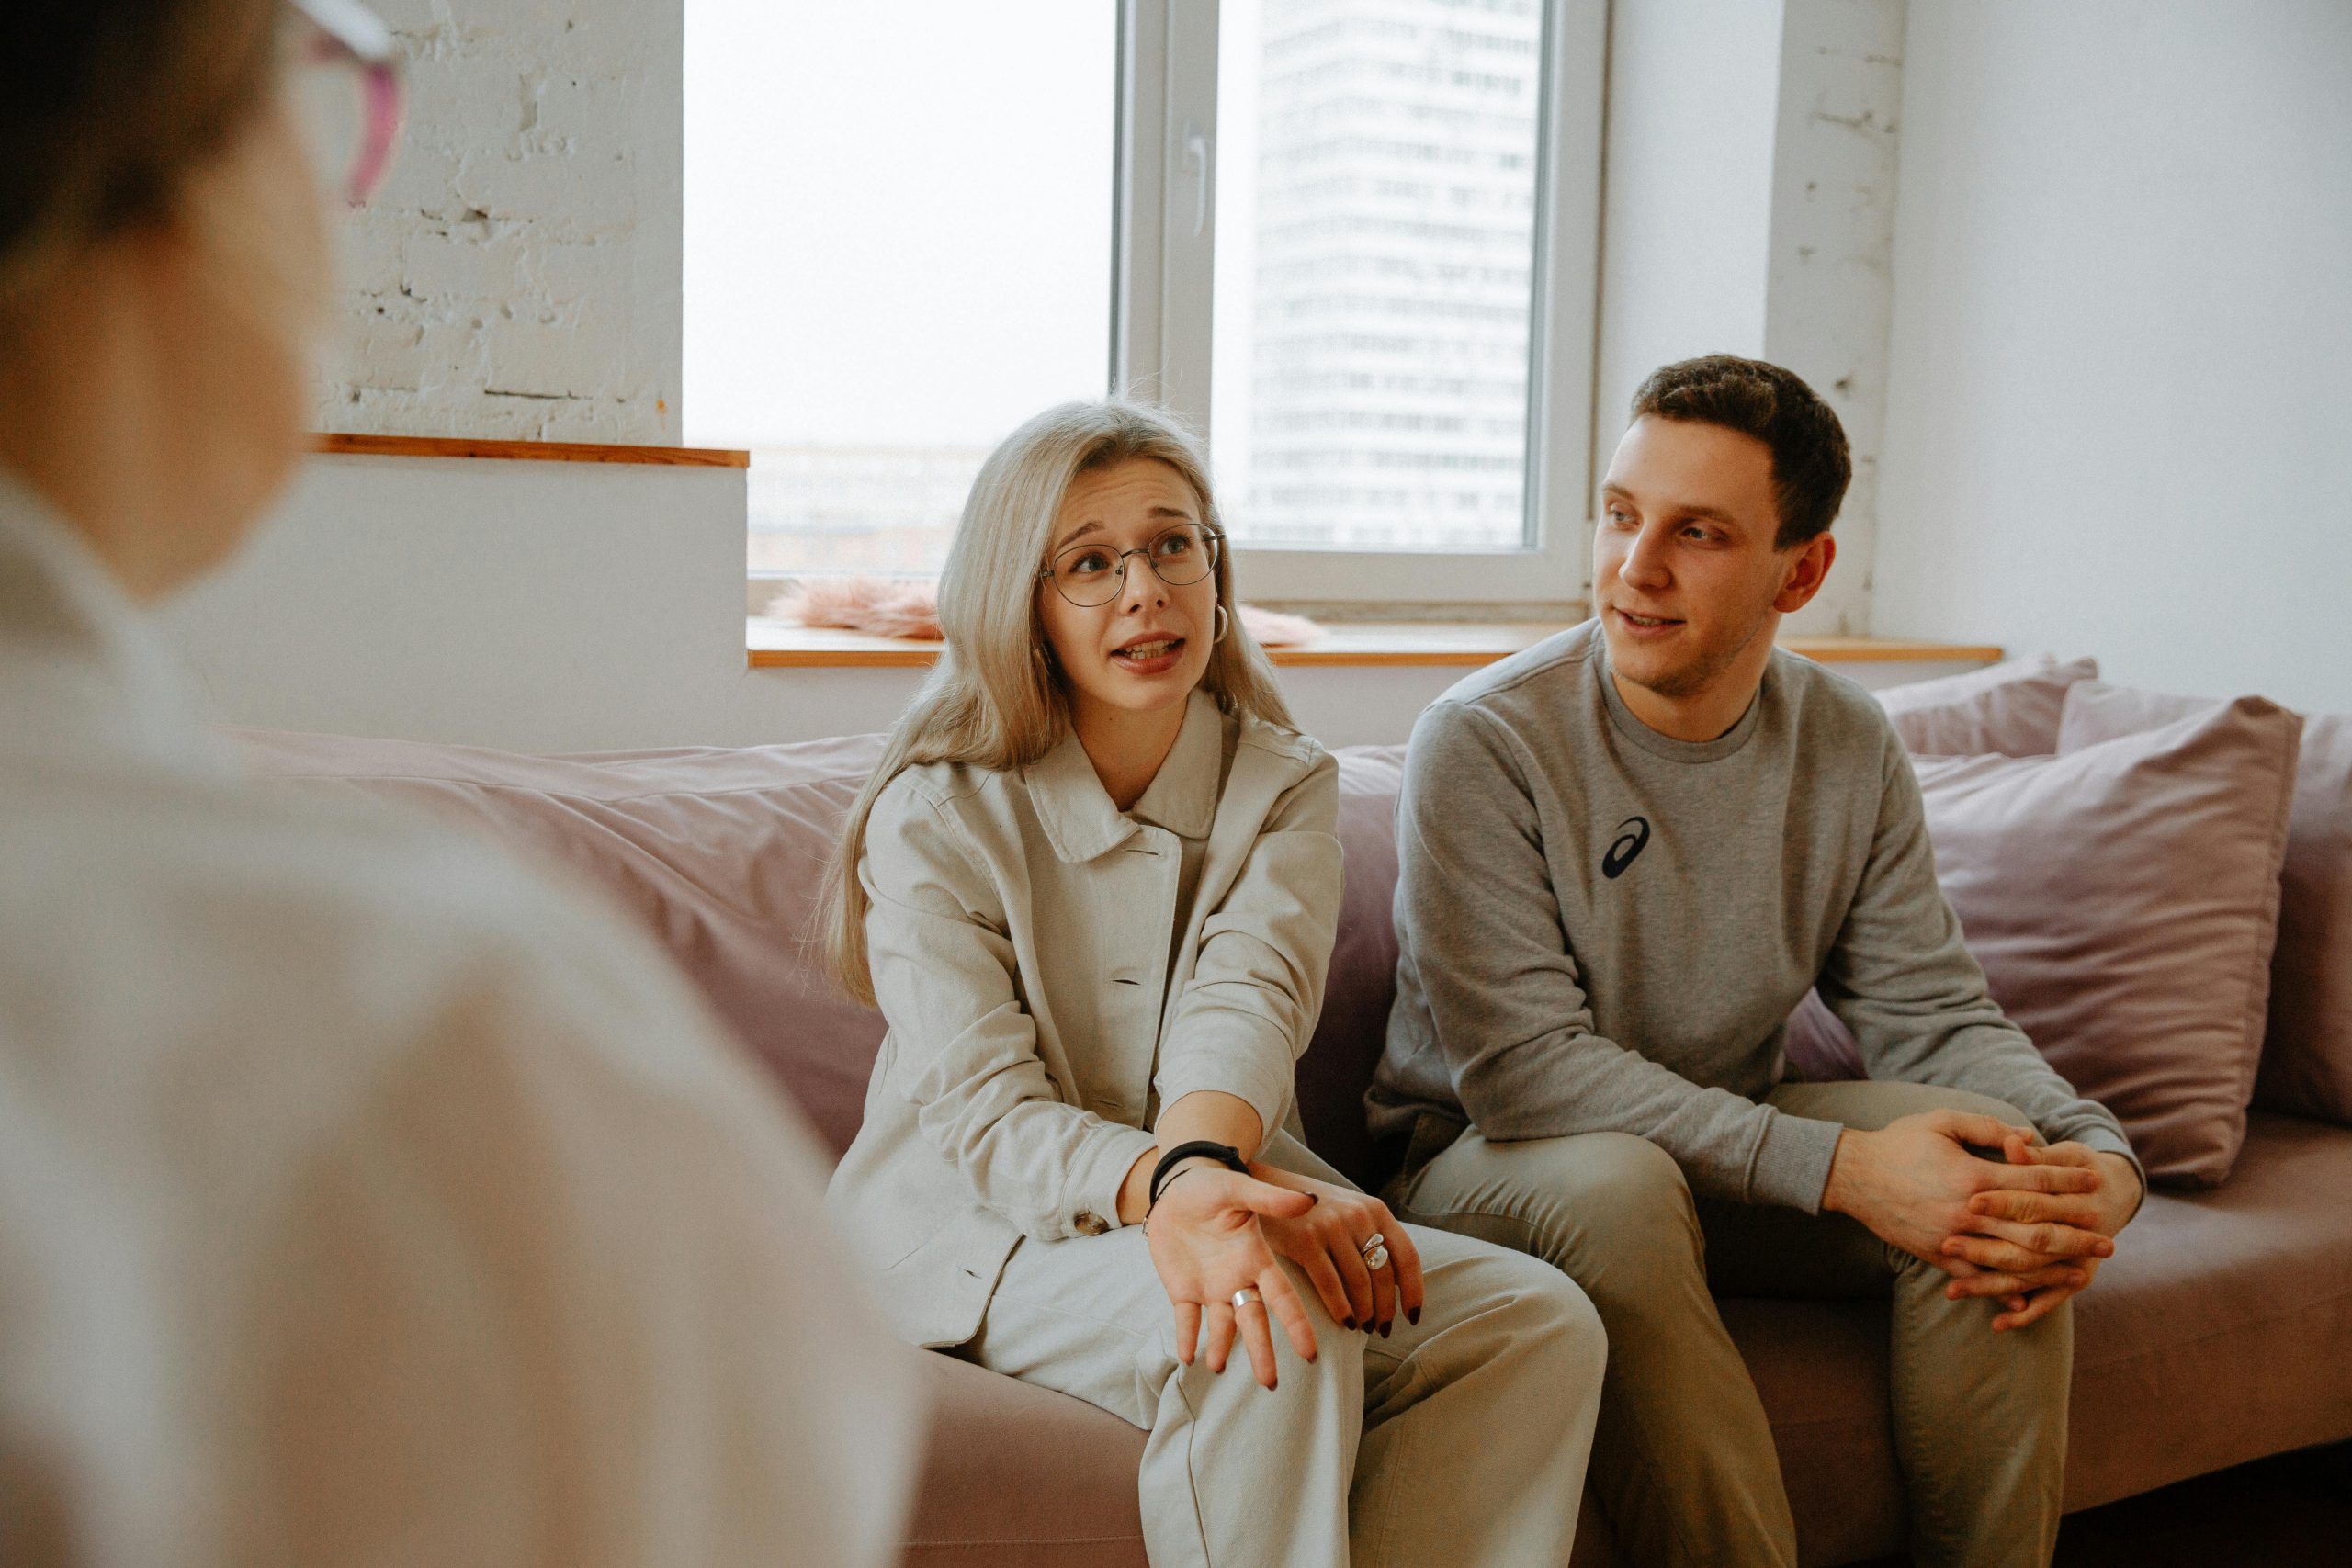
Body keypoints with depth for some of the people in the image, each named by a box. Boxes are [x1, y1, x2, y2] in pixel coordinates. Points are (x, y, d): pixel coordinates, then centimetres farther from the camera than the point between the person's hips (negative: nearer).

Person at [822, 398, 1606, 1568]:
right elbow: (981, 1115, -17)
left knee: (1537, 1319, -18)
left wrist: (1204, 1162, -41)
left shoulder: (1286, 786, 3)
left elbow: (1250, 992, -18)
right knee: (1279, 1332, -33)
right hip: (982, 1239, -4)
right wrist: (1163, 1192, -39)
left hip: (1217, 1195, 4)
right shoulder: (934, 817, -8)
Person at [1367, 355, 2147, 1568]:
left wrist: (2102, 1158, -24)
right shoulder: (1482, 742, -19)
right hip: (1490, 1163, -4)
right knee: (1617, 1183, -37)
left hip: (1734, 1142, 5)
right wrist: (1837, 1165, -31)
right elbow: (1522, 1064, -25)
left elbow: (1935, 1016, -2)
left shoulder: (1848, 750, -2)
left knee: (2002, 1169, -18)